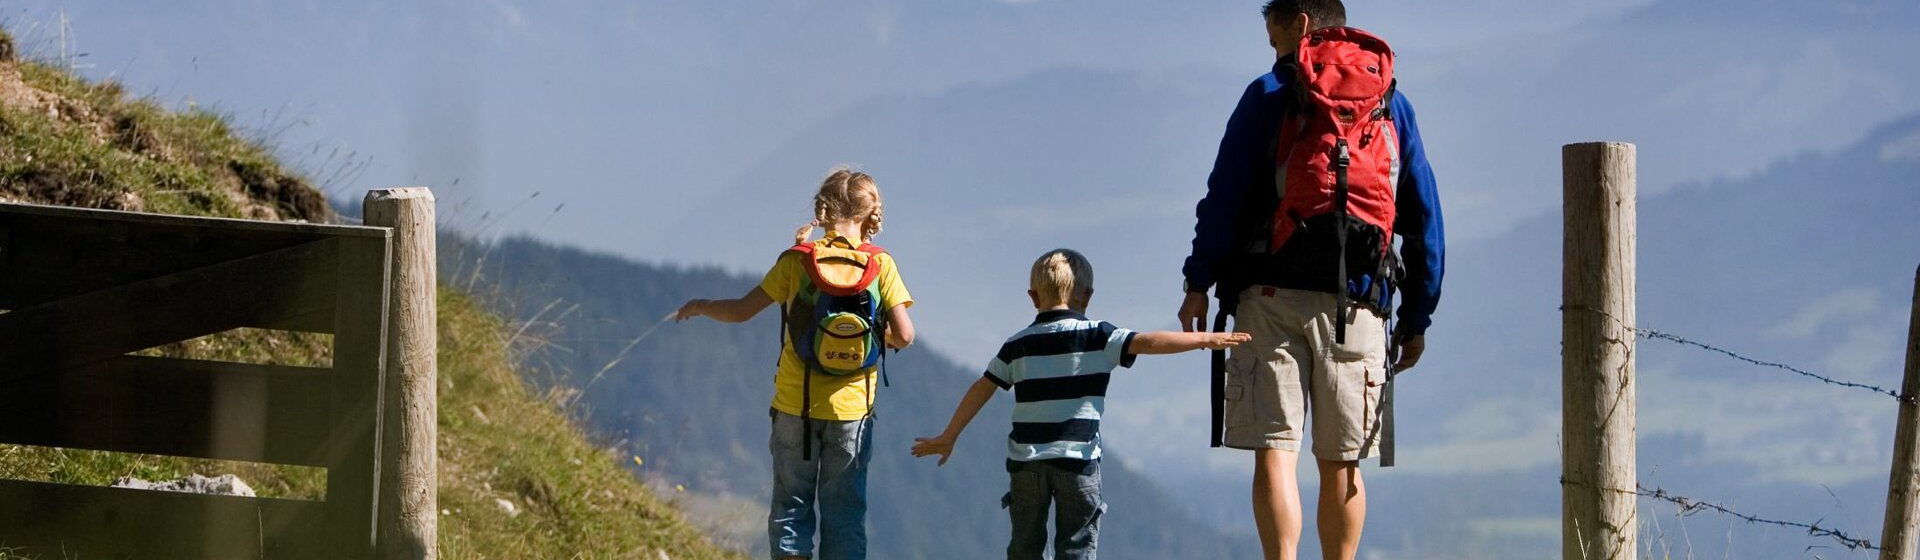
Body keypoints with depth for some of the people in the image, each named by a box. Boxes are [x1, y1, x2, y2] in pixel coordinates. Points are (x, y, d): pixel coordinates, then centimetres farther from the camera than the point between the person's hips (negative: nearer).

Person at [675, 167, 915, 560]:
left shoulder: (798, 260, -5)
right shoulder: (881, 265, -4)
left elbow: (741, 311, -3)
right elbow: (904, 335, -9)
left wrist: (700, 307, 16)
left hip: (795, 406, 0)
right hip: (851, 409, 0)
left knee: (791, 506, 8)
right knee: (845, 512, 7)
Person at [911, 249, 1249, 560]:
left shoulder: (1018, 344, 8)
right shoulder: (1097, 337, -2)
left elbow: (981, 390, 12)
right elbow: (1147, 343, -13)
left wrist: (948, 437, 20)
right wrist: (1205, 339, -9)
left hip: (1025, 460, 3)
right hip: (1076, 458, -3)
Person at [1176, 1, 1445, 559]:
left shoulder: (1270, 94, 6)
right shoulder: (1394, 104, 16)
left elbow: (1225, 193, -2)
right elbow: (1424, 215, 15)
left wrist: (1199, 283, 1)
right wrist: (1418, 316, 18)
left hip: (1275, 293, -3)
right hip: (1358, 302, 3)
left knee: (1274, 449, -8)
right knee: (1341, 462, 8)